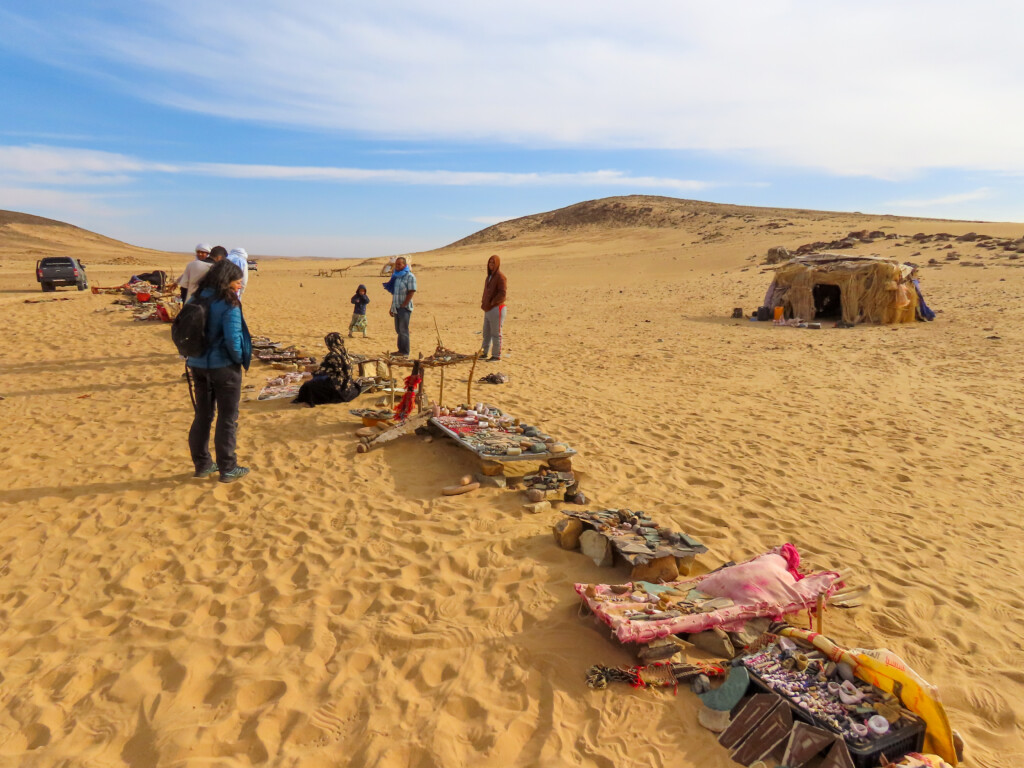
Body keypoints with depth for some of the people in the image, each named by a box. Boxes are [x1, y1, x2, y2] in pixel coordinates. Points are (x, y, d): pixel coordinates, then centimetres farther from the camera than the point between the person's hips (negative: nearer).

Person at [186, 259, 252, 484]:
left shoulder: (196, 299, 4)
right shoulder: (228, 305, -17)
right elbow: (233, 339, -23)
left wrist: (194, 356, 16)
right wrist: (241, 359, -6)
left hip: (198, 365, 7)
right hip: (223, 366, -6)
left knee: (202, 416, 17)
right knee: (227, 418, 5)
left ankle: (202, 464, 27)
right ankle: (228, 469, 13)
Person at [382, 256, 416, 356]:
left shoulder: (410, 276, -8)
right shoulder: (396, 276, 16)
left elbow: (411, 292, -13)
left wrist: (403, 305, -16)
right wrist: (392, 307, 16)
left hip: (405, 308, -8)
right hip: (396, 307, 8)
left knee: (403, 330, -7)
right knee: (398, 330, 11)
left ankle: (405, 352, -2)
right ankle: (401, 350, 19)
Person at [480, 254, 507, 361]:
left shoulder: (500, 276, -11)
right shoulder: (489, 276, 16)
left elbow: (502, 293, -20)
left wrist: (492, 303, -16)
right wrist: (484, 302, 11)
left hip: (496, 309, -9)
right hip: (488, 309, 9)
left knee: (496, 333, -4)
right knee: (486, 332, 15)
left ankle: (496, 355, 3)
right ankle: (484, 353, 24)